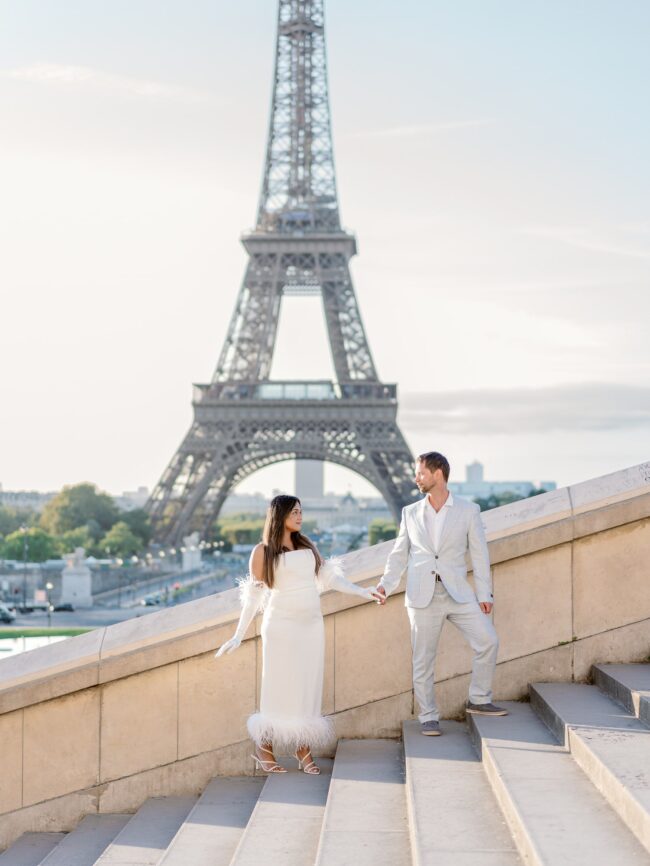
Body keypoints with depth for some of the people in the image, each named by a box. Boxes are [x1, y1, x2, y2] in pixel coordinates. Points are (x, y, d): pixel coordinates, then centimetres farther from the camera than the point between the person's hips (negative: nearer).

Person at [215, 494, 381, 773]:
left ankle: (303, 750, 7)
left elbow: (328, 577, 12)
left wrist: (362, 592, 2)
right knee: (281, 687, -3)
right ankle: (264, 749, 7)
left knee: (308, 687, 3)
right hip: (282, 625, -5)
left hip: (312, 625, 5)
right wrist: (239, 635, -4)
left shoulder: (307, 545, 13)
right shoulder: (263, 551, -1)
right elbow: (253, 595, -1)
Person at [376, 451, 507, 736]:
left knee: (488, 640, -11)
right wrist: (386, 584, -4)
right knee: (423, 659, 1)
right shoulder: (410, 513, 9)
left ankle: (479, 699, 6)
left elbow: (479, 554, 3)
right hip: (423, 594, 1)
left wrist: (485, 594, -1)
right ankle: (428, 717, 11)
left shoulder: (468, 510, 4)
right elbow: (399, 554, 10)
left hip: (458, 592, -1)